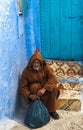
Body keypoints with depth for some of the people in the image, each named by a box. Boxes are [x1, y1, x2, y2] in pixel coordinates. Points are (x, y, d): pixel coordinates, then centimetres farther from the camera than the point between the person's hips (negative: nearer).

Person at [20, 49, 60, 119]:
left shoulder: (46, 67, -15)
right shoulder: (26, 71, -16)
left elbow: (53, 78, -27)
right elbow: (23, 87, -16)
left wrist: (44, 88, -41)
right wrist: (30, 95, -35)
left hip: (45, 87, 1)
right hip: (35, 88, -1)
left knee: (54, 88, -29)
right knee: (34, 87, -35)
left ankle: (52, 110, -15)